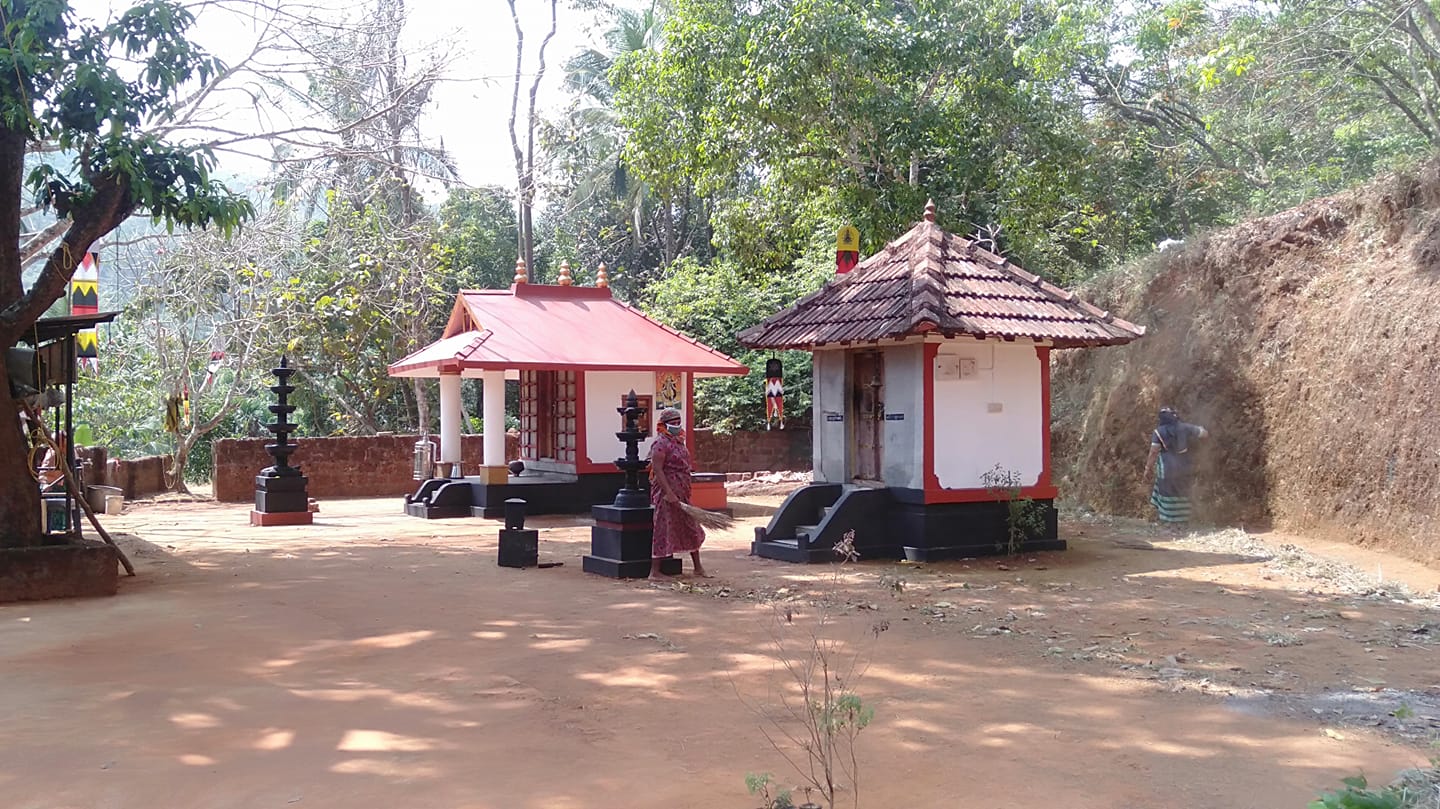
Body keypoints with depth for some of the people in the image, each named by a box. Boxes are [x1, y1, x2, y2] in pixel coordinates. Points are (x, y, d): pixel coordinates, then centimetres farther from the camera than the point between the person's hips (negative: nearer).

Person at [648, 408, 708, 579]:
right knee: (664, 530, -6)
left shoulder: (678, 442, 16)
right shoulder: (661, 443, -14)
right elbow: (657, 470, -21)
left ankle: (698, 568, 23)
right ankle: (655, 571, 1)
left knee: (692, 529, 13)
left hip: (681, 494, 10)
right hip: (667, 492, -10)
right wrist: (669, 493, -27)